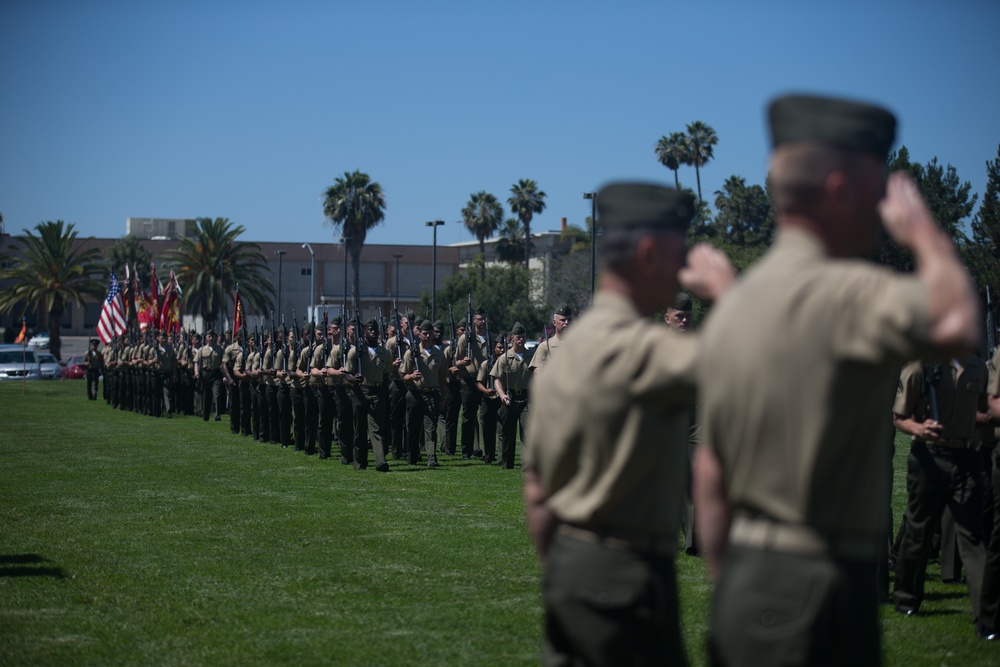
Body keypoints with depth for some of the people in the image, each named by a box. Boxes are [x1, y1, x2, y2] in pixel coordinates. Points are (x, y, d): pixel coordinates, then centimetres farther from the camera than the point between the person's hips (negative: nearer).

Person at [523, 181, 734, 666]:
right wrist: (725, 287, -11)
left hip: (566, 563, 9)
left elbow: (536, 488, 16)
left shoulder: (567, 348, 12)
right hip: (623, 572, -9)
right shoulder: (632, 345, -17)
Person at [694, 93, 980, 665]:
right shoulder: (836, 291, -15)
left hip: (743, 582, 9)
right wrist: (925, 232, -12)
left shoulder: (732, 305, 13)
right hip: (817, 587, -9)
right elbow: (955, 326, -32)